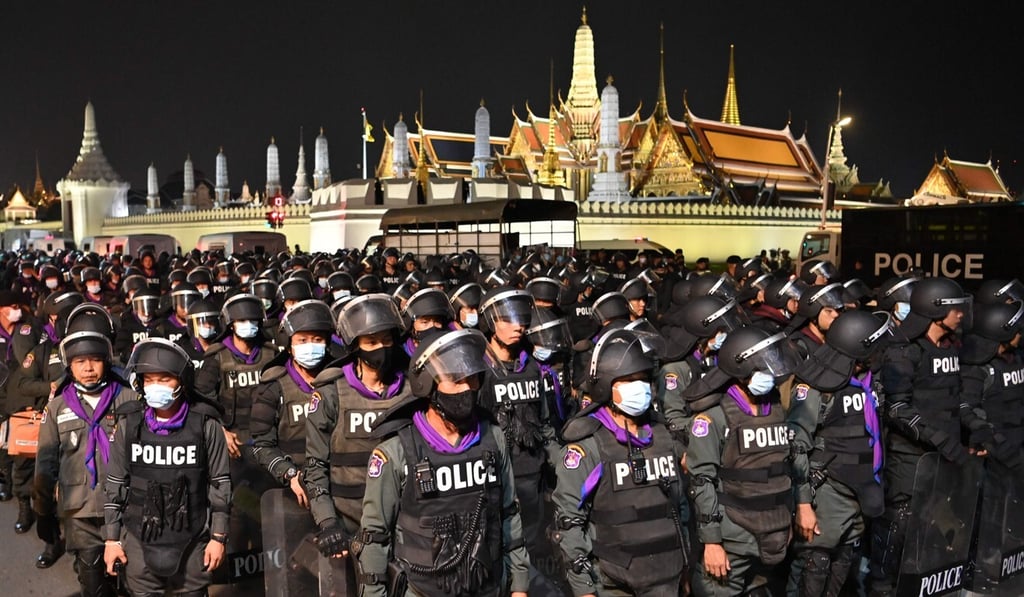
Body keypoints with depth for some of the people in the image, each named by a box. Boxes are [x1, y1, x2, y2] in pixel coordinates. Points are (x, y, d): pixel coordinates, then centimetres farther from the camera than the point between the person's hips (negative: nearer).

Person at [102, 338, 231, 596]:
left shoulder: (206, 424, -10)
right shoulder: (129, 423, -4)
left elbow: (220, 483, -3)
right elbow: (115, 484, 4)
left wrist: (218, 536, -2)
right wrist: (111, 538, 5)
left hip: (192, 539, -1)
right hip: (139, 538, 2)